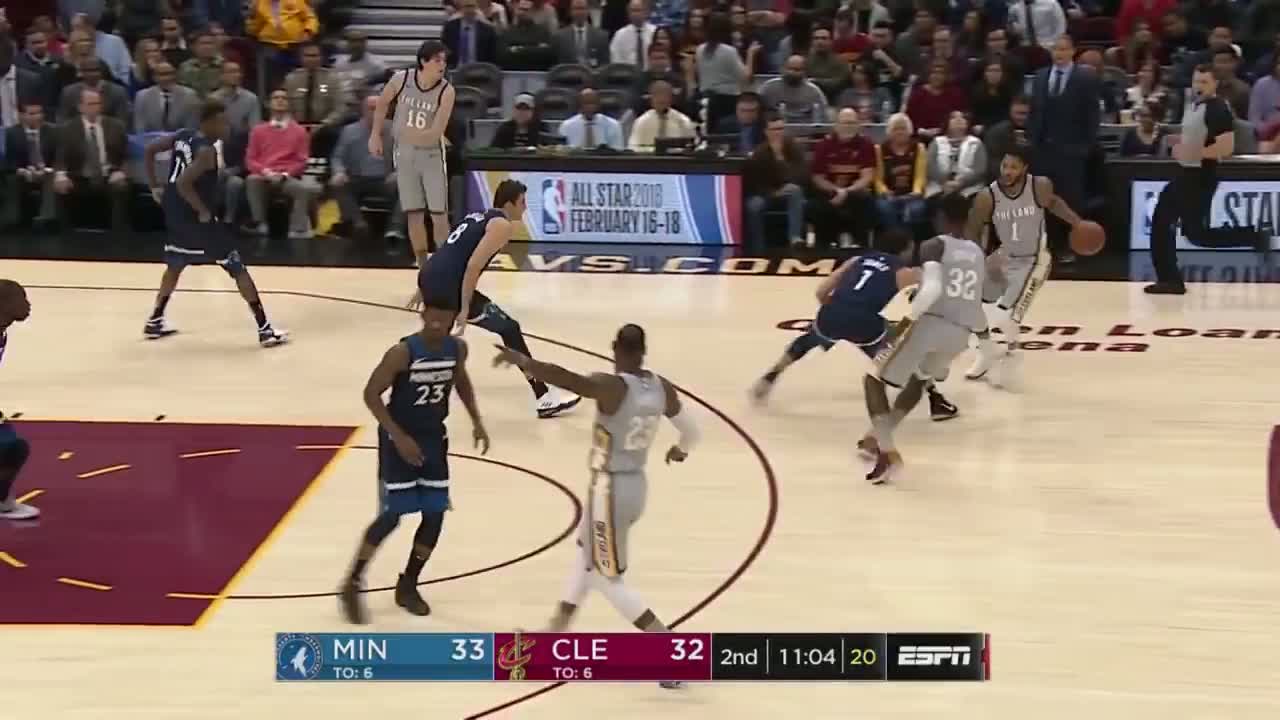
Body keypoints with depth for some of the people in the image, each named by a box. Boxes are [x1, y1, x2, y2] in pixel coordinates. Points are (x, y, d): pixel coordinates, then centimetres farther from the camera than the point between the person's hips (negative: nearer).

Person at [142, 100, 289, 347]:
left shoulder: (182, 137, 5)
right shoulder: (207, 151, -21)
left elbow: (149, 151, 13)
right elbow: (183, 184, -31)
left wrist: (155, 187, 16)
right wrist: (204, 211, -20)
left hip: (175, 213, 8)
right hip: (195, 216, -8)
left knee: (175, 265, 29)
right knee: (237, 269, -1)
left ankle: (155, 322, 33)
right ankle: (265, 330, -1)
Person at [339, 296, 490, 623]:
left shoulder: (457, 348, -6)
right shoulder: (402, 352, -24)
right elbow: (371, 394, -18)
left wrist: (476, 421, 7)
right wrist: (399, 437, -22)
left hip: (433, 438, 6)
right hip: (400, 439, -6)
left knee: (435, 514, 5)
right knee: (392, 515, -9)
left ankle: (407, 585, 21)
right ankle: (352, 585, 5)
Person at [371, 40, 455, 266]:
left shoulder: (446, 91, -17)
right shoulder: (401, 79, -10)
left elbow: (435, 134, -22)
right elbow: (382, 103, 10)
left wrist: (407, 134, -28)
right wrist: (375, 135, 9)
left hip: (431, 154, -2)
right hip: (404, 153, 2)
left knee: (439, 215, -4)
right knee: (414, 215, 6)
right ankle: (423, 267, 15)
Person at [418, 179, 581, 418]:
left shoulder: (479, 216, 24)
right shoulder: (501, 225, -4)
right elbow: (473, 266, -16)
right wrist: (464, 308, -16)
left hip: (429, 276, 9)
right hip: (447, 285, -9)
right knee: (509, 329, -4)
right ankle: (544, 399, -7)